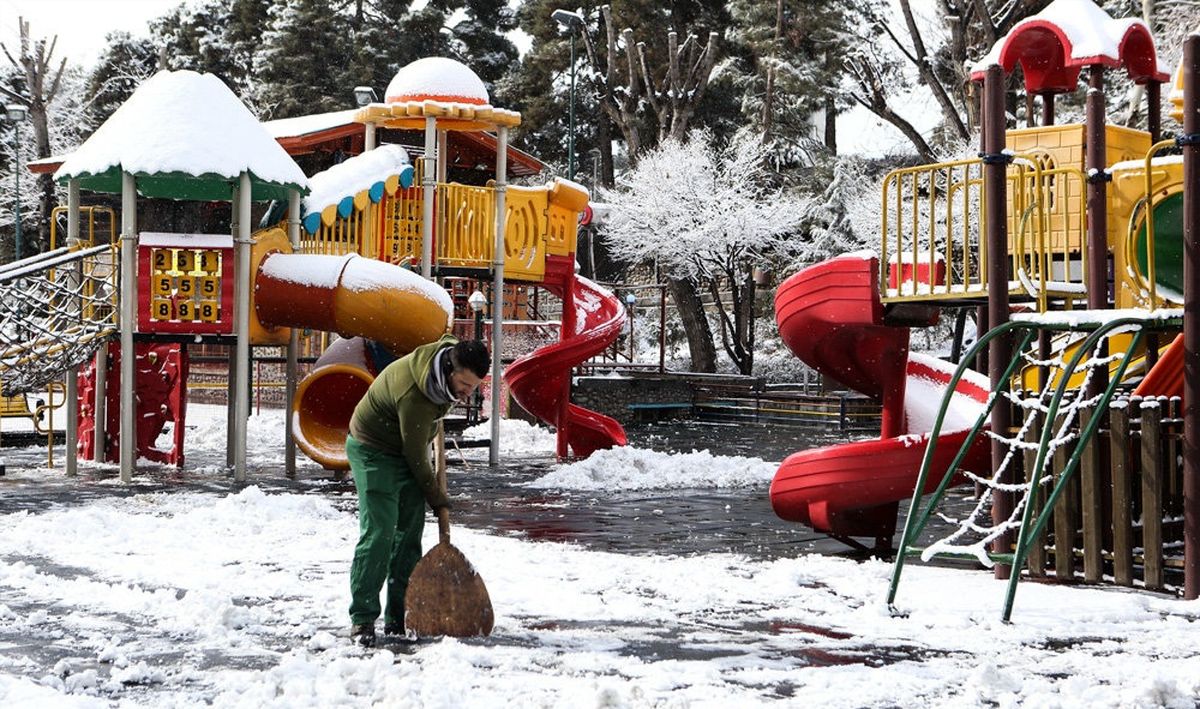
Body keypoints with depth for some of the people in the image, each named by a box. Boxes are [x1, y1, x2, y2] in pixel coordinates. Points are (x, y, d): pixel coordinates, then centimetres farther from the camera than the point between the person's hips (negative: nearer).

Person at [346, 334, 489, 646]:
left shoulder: (452, 350, -14)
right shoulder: (413, 396, -37)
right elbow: (415, 455, -24)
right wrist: (436, 497, -9)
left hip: (407, 450, 8)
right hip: (373, 449, -8)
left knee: (410, 532, 4)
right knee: (378, 532, -17)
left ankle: (399, 618, 8)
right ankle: (362, 619, -13)